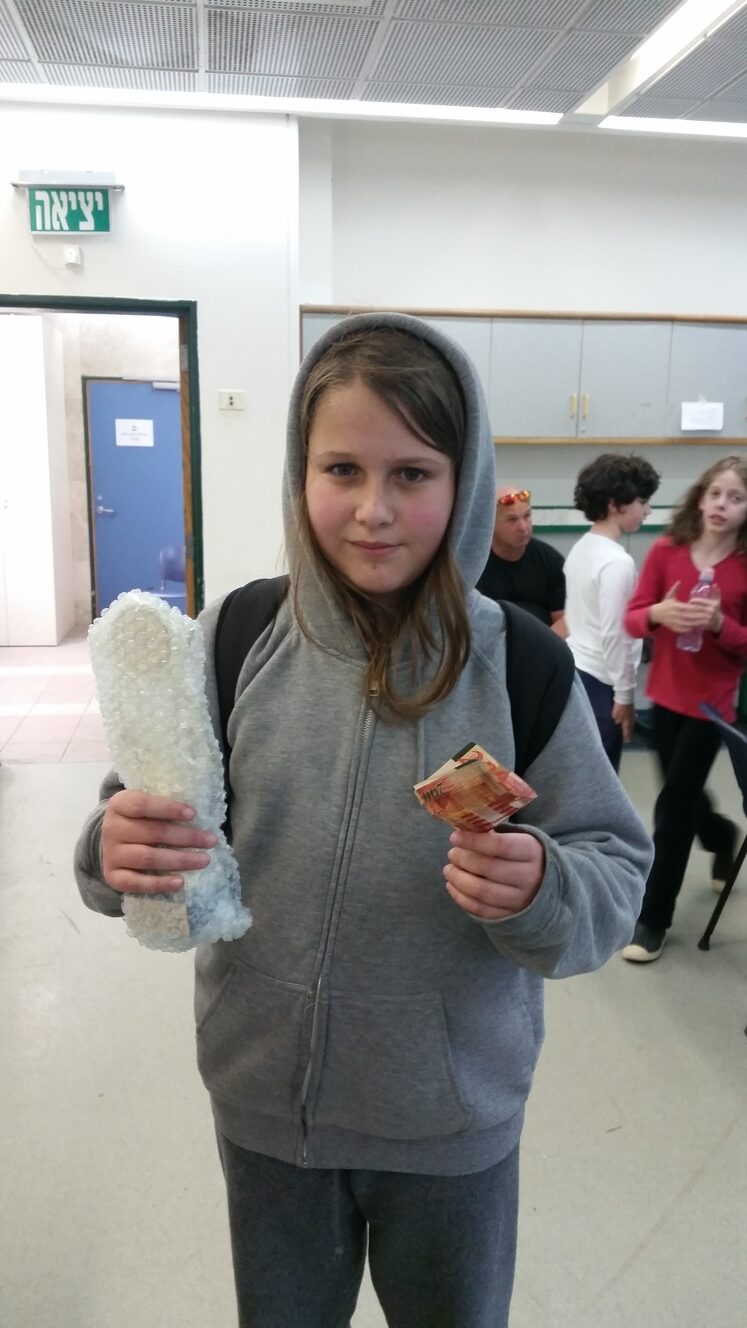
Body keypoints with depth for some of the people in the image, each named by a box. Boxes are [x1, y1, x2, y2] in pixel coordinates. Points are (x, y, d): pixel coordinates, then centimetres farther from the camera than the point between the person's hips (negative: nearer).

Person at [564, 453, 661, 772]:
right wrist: (624, 694, -12)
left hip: (573, 670, 9)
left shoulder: (582, 547, 7)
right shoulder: (617, 562, -20)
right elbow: (614, 635, -21)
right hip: (598, 681, -9)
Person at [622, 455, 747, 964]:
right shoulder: (666, 551, -5)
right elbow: (632, 619, -4)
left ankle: (653, 918, 15)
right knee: (683, 796, 20)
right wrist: (658, 613, -25)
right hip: (666, 693, 4)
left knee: (673, 806, -1)